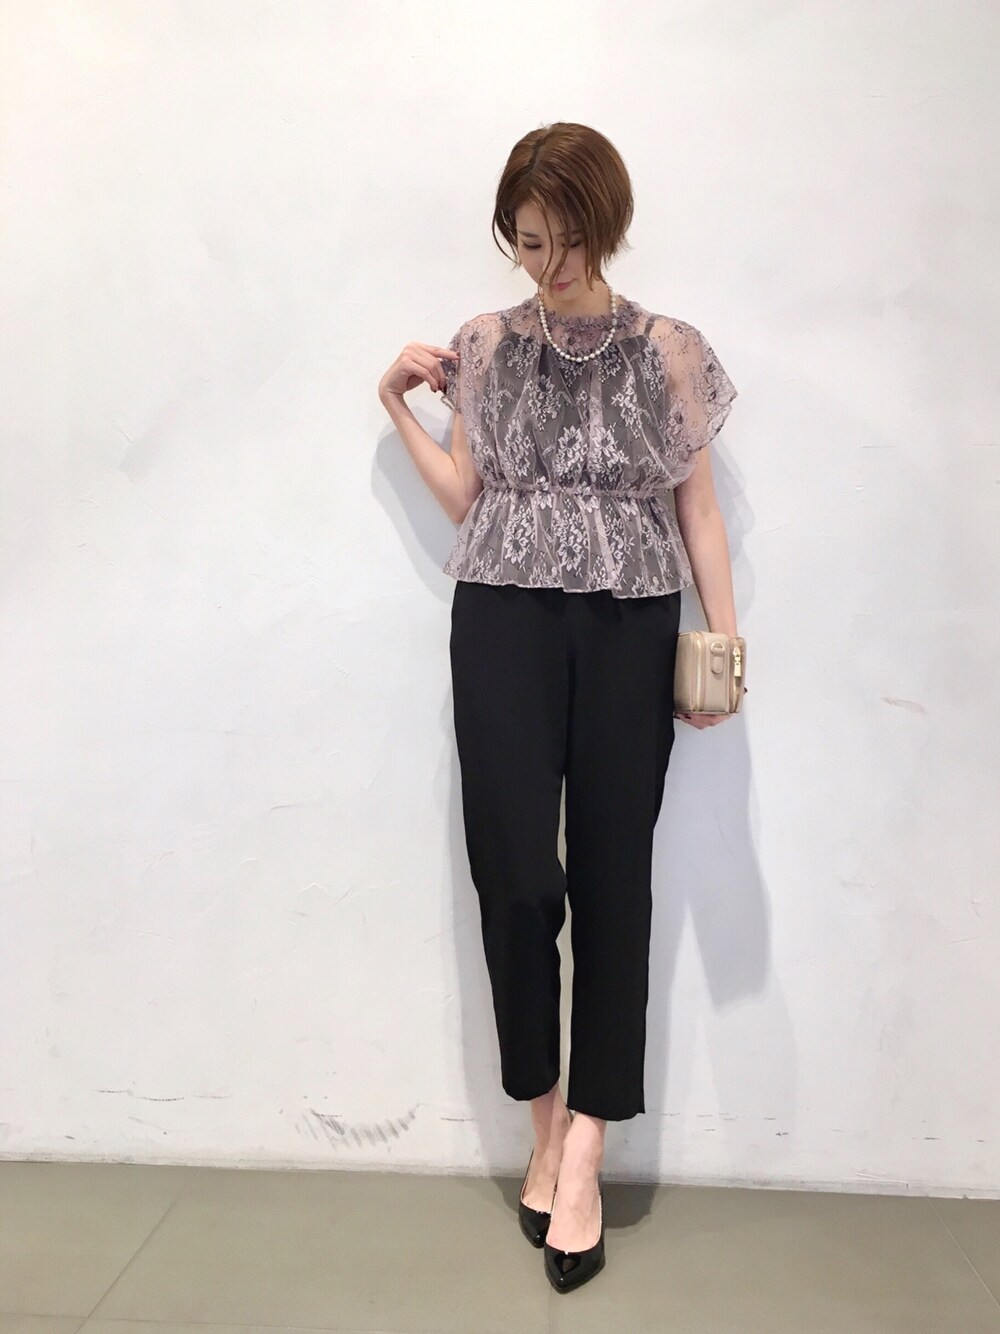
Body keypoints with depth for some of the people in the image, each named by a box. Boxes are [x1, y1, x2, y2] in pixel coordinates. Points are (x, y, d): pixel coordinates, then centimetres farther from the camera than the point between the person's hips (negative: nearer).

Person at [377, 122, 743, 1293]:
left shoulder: (668, 351, 6)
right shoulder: (485, 347, 10)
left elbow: (697, 509, 6)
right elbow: (466, 499, 12)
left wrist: (727, 638, -1)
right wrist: (397, 409, 7)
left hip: (628, 629, 0)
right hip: (503, 624, 1)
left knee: (612, 877, 0)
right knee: (513, 871, -5)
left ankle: (581, 1147, 11)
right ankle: (546, 1117, 15)